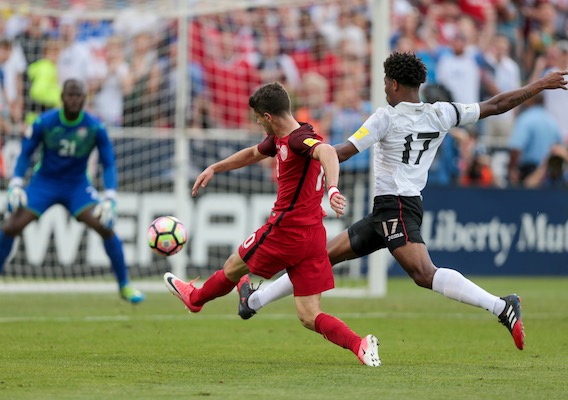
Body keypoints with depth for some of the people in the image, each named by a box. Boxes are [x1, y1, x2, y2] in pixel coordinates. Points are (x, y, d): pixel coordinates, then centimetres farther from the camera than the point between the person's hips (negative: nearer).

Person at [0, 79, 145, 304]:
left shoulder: (95, 127, -13)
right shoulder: (44, 122, -14)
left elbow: (108, 163, -7)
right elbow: (25, 153, -4)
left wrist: (110, 198, -19)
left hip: (77, 186, 0)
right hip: (44, 183, 0)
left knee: (105, 226, -19)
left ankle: (124, 285, -4)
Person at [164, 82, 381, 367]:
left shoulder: (300, 140, -17)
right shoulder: (279, 139, 13)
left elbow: (327, 151, -38)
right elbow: (254, 153, 34)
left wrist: (332, 189, -54)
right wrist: (214, 168, 39)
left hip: (286, 228, -9)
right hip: (313, 236, 9)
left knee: (233, 267, 21)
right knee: (309, 317, 4)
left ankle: (195, 298, 47)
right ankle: (359, 344, -17)